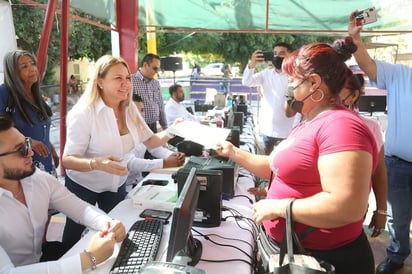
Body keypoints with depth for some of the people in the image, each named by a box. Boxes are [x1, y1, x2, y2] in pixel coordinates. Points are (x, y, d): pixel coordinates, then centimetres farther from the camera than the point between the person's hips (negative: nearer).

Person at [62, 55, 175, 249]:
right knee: (75, 237, 16)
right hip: (83, 187, -4)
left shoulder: (129, 108, -5)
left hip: (116, 185, 5)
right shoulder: (84, 113, -24)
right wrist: (97, 164, -42)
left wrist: (169, 133, -18)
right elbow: (67, 159, -24)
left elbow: (150, 141, 2)